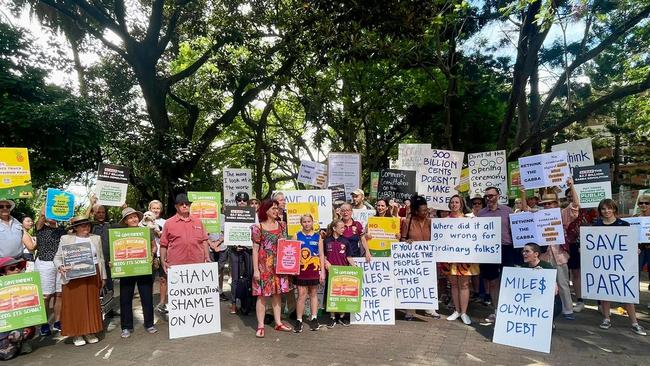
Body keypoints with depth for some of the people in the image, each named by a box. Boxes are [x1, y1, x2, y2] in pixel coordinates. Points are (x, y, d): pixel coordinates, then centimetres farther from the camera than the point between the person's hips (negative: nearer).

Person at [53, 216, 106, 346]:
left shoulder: (96, 238, 11)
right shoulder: (66, 239, 2)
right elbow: (57, 257, 2)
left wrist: (103, 276, 12)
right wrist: (60, 267, -20)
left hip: (93, 277, 3)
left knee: (92, 304, 7)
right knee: (75, 305, 0)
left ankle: (90, 332, 19)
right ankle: (76, 334, 12)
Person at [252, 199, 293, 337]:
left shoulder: (282, 225, 7)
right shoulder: (258, 228, -7)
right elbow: (255, 249, -7)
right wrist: (255, 269, -11)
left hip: (279, 265, 5)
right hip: (264, 265, -5)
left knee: (277, 293, 12)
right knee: (262, 295, 0)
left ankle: (278, 323, 23)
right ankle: (260, 326, 10)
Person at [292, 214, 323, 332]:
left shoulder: (317, 236, 5)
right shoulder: (297, 236, 3)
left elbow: (321, 255, 6)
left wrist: (322, 271, 1)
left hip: (314, 269, 1)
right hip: (301, 269, -1)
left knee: (313, 294, 11)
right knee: (301, 295, 0)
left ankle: (314, 318, 21)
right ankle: (299, 320, 8)